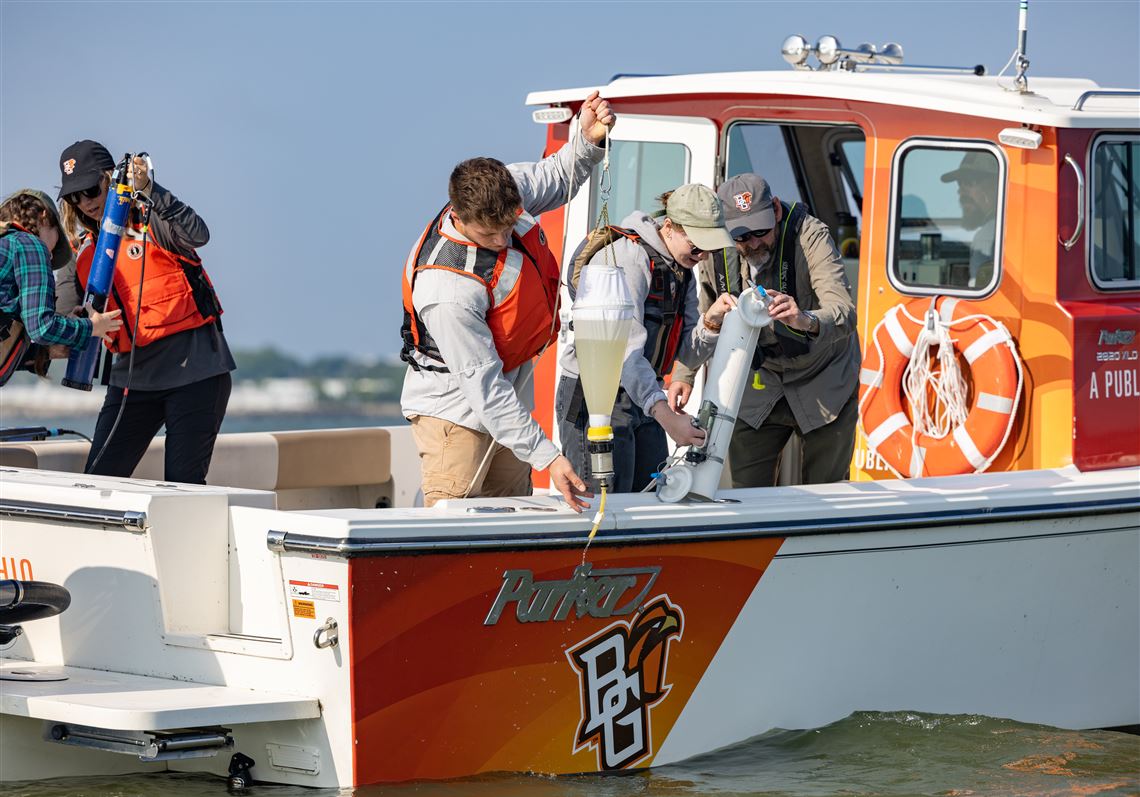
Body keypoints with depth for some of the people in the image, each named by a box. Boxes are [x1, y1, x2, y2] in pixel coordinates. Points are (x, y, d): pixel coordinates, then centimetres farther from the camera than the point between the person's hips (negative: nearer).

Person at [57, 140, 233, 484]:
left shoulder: (150, 221, -4)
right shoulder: (86, 252, 13)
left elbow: (197, 234, -25)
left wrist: (149, 190, -34)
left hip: (194, 368, -6)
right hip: (134, 375, 6)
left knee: (182, 483, -7)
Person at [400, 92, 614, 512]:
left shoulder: (508, 188, -15)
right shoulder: (447, 292, -36)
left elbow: (555, 178, 11)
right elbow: (484, 386, -32)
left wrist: (588, 141, -11)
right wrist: (546, 456, -34)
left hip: (509, 393, 8)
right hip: (454, 405, -8)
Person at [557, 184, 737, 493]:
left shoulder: (681, 270, 9)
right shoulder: (628, 258, -19)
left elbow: (689, 355, 10)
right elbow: (625, 350, -29)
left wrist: (712, 319, -11)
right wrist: (664, 414, -39)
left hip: (642, 396, 9)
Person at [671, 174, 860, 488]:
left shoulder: (809, 236, -25)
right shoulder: (718, 252, -11)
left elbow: (844, 313, -37)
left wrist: (806, 321, -58)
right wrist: (684, 374, -3)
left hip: (823, 383, -3)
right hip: (759, 385, 3)